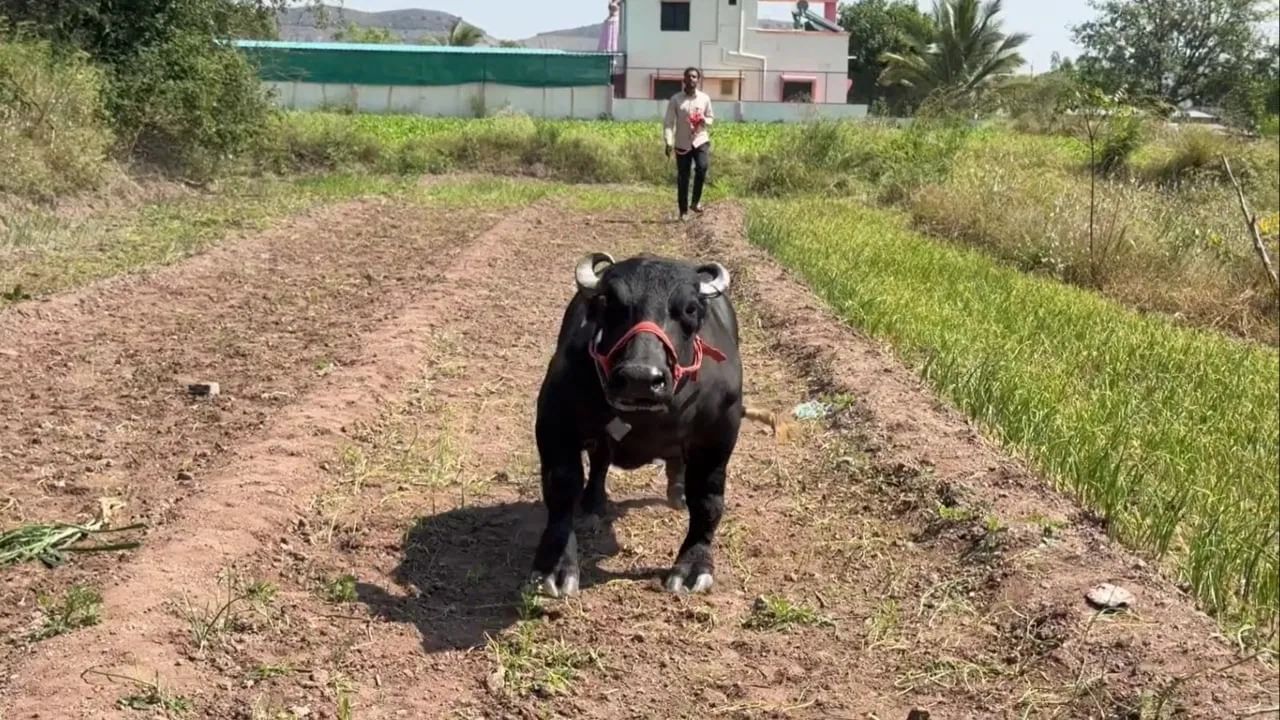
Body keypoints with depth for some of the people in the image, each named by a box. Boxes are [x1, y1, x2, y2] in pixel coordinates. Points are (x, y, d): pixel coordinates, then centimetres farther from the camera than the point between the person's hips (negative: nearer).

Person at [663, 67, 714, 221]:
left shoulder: (705, 98, 4)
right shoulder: (675, 99, -3)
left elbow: (711, 118, 15)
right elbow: (668, 122, -5)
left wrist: (704, 120, -10)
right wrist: (668, 142, -16)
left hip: (701, 140, 1)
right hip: (682, 144, -1)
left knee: (702, 167, -23)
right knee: (682, 178, 3)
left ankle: (696, 201, -4)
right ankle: (683, 211, 14)